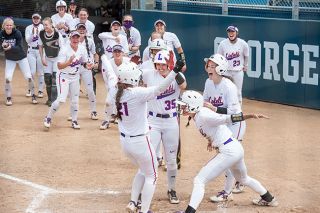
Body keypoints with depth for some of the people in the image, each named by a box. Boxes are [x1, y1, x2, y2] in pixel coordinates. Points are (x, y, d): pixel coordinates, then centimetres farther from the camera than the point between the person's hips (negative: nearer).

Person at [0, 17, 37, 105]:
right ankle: (8, 97, 7)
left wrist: (10, 47, -43)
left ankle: (33, 95, 18)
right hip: (10, 59, 2)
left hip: (21, 57, -1)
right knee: (8, 78, -10)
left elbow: (19, 48, -25)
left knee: (28, 77, -2)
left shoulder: (17, 33, -23)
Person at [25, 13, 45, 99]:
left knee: (41, 72, -2)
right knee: (32, 72, -3)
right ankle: (30, 89, 12)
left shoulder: (43, 27, 3)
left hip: (41, 51, 0)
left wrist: (39, 33, -19)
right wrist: (32, 33, -17)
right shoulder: (28, 28, 5)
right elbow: (28, 40, -3)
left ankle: (40, 90, 7)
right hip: (31, 51, 0)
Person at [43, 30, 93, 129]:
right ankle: (48, 118, 2)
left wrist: (88, 66, -13)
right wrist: (69, 61, -38)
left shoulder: (82, 49, -3)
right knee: (61, 99, -15)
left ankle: (74, 121, 24)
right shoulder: (64, 50, -20)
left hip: (75, 77, 6)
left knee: (75, 100, 10)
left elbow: (84, 63, 9)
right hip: (64, 76, -6)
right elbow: (59, 66, -23)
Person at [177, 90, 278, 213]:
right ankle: (268, 199, 51)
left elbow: (227, 118, -26)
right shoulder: (197, 116, 8)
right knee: (243, 179, 34)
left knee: (199, 180, -12)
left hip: (228, 152, -11)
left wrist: (250, 116, -35)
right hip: (236, 149, 11)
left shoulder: (203, 116, -19)